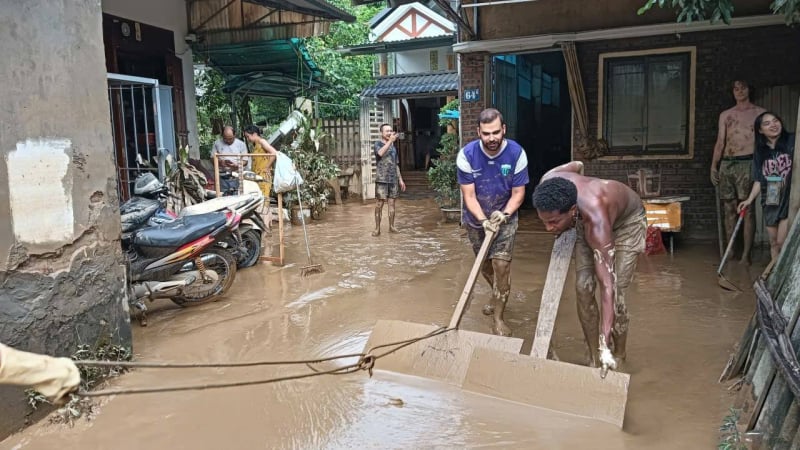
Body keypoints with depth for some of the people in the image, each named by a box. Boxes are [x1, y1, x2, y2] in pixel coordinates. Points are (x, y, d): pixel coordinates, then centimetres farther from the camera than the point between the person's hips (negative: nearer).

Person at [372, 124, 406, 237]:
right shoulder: (377, 144, -1)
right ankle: (377, 228, 0)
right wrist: (390, 141, -26)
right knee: (379, 204, -4)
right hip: (381, 180, -5)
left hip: (393, 180, 5)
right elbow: (381, 153, -25)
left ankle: (391, 226, 15)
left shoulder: (393, 147, 16)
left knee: (392, 203, 7)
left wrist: (400, 179, 17)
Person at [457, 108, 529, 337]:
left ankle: (498, 318, 0)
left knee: (501, 265, -13)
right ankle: (498, 296, 48)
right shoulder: (466, 155, -21)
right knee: (484, 265, 18)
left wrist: (504, 215, -31)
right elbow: (469, 195, -19)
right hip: (476, 219, 2)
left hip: (505, 218, -2)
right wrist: (483, 220, -33)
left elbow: (518, 193, -14)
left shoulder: (516, 153, -19)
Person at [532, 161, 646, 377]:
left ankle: (619, 358, 10)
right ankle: (593, 358, 6)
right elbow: (576, 165, -7)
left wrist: (605, 347, -48)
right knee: (583, 287, -7)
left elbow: (607, 285, -46)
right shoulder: (548, 183, -33)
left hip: (627, 221, -5)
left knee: (616, 294, -13)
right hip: (584, 221, 5)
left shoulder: (596, 221, -47)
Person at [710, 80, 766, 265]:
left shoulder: (760, 113, 8)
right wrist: (714, 166, 6)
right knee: (729, 209, 4)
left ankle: (745, 255, -8)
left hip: (747, 163, -4)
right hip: (726, 164, 4)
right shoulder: (725, 115, 17)